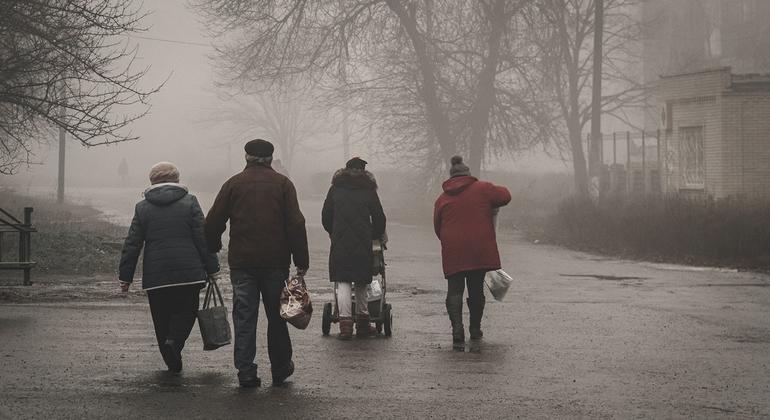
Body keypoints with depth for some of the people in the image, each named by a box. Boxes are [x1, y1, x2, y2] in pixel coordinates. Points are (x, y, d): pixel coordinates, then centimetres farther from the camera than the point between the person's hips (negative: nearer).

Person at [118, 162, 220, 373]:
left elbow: (132, 244, 5)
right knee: (186, 310, 10)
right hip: (188, 272, -1)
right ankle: (174, 341, -17)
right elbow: (203, 238, -2)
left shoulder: (142, 207, 7)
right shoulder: (189, 202, 2)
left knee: (162, 317, 12)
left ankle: (173, 363, 11)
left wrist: (125, 276, 10)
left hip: (155, 276, 1)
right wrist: (211, 267, 4)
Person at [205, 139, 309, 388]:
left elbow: (213, 223, 2)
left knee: (244, 318, 3)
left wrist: (211, 251, 15)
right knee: (277, 316, 10)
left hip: (242, 263, 0)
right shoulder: (282, 184, 2)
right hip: (276, 262, 0)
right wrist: (301, 260, -1)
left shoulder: (233, 184, 4)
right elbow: (296, 224, -4)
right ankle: (280, 369, 16)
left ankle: (246, 372, -1)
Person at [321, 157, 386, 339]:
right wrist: (375, 236, 24)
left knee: (343, 283, -1)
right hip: (363, 245, 0)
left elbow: (325, 217, 9)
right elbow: (379, 218, 6)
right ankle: (363, 323, 17)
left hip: (340, 244, 0)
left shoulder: (335, 189, 7)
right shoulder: (369, 191, 5)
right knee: (361, 283, 13)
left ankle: (345, 323, -13)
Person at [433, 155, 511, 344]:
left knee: (454, 289, 1)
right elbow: (505, 196, 4)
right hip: (480, 250, 0)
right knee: (476, 289, 11)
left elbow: (438, 228, 13)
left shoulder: (442, 199, 9)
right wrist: (491, 207, 21)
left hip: (453, 252, 1)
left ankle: (457, 325, -19)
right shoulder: (482, 188, 3)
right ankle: (475, 329, 19)